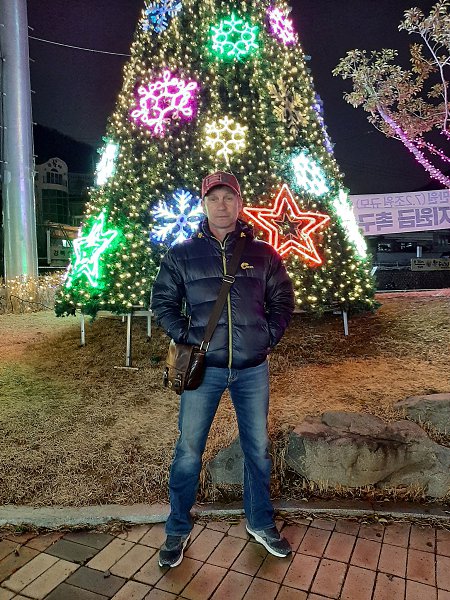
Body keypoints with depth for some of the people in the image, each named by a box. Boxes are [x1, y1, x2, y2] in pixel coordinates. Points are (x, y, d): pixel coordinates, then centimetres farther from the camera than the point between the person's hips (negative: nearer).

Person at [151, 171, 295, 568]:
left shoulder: (263, 255, 3)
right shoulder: (182, 256, -1)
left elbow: (283, 302, 11)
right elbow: (162, 302, 4)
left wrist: (267, 338, 0)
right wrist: (187, 337, -7)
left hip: (253, 370, 2)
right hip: (203, 368, -1)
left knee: (258, 448, 15)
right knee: (188, 451, 7)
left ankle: (261, 524, 37)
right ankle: (178, 531, 29)